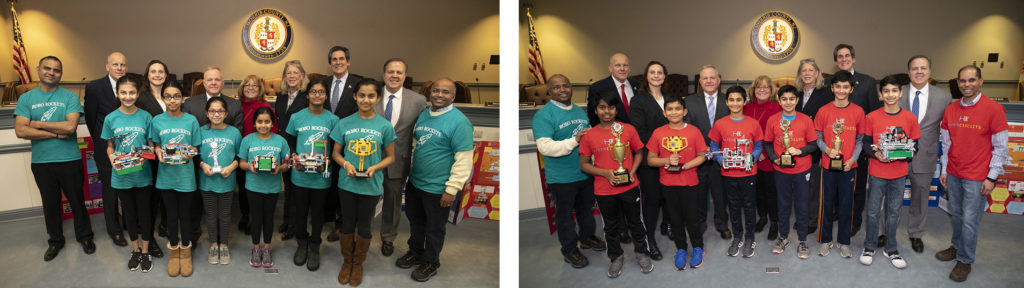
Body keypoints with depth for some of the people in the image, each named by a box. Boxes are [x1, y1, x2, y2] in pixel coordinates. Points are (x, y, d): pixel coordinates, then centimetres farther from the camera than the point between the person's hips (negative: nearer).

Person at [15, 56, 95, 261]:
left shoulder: (70, 97, -3)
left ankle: (84, 236, 26)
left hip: (70, 161, -2)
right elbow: (20, 131, -10)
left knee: (77, 201, 9)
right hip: (41, 162, 2)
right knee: (50, 204, 14)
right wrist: (57, 133, -15)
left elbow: (70, 126, -17)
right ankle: (55, 241, 29)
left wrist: (38, 124, -12)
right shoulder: (26, 99, 2)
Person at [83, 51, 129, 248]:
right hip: (106, 149, -2)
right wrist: (101, 142, 3)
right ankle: (114, 230, 22)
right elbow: (90, 118, -1)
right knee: (110, 190, 9)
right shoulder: (94, 88, -8)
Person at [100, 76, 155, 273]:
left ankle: (145, 251, 23)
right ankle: (135, 249, 31)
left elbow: (151, 144, 1)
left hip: (142, 173, -1)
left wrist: (146, 157, -18)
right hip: (121, 174, 1)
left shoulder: (145, 117, -5)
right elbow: (110, 146, 5)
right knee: (129, 213, 15)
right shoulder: (111, 118, -3)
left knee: (144, 212, 8)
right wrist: (112, 158, -14)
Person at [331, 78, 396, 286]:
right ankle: (347, 261, 34)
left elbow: (390, 157, 1)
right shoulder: (345, 124, -3)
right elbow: (336, 152, 5)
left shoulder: (384, 126, -7)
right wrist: (346, 164, -15)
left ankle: (358, 263, 33)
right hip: (347, 183, 1)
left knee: (364, 226, 11)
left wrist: (374, 168, -16)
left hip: (371, 185, -1)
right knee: (347, 224, 13)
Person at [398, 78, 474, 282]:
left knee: (434, 228, 11)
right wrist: (411, 172, 18)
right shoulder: (423, 115, 6)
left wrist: (452, 189, -21)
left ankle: (430, 263, 31)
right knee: (415, 220, 23)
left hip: (437, 189, -7)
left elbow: (464, 159, -20)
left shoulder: (459, 122, -18)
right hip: (415, 182, 7)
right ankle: (415, 252, 45)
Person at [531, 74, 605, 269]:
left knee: (586, 208, 23)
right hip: (561, 178, -6)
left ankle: (587, 237, 45)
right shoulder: (543, 115, -15)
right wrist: (574, 141, -31)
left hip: (586, 173, 7)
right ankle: (569, 250, 25)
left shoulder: (580, 110, 9)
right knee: (565, 214, 9)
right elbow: (545, 147, -25)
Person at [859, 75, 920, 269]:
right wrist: (876, 154, -16)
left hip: (899, 174, 1)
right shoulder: (871, 118, -4)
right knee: (873, 211, 5)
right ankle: (869, 247, 21)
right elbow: (866, 143, 3)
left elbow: (914, 146, 4)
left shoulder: (910, 118, -2)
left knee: (893, 211, 11)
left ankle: (890, 249, 24)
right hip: (877, 173, -1)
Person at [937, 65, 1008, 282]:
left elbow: (1000, 148, -8)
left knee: (969, 221, -1)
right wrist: (944, 170, 11)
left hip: (977, 178, -5)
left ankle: (965, 260, 13)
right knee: (956, 215, 14)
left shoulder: (994, 109, -11)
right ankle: (957, 247, 31)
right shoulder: (950, 110, 4)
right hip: (953, 174, 5)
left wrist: (991, 178, -10)